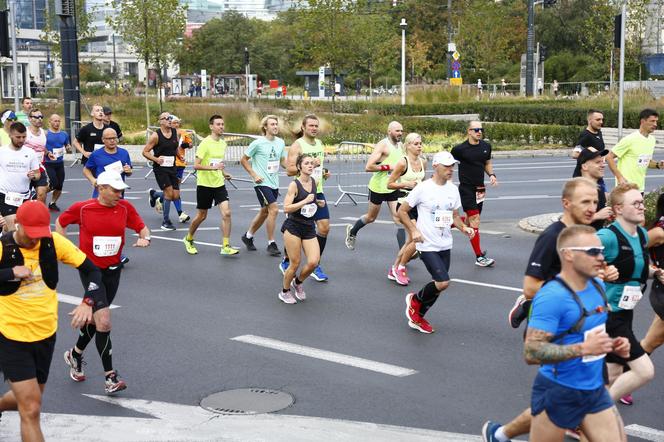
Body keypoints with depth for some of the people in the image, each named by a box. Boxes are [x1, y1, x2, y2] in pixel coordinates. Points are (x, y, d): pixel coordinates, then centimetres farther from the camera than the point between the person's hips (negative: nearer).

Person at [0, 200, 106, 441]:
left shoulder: (54, 242, -8)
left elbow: (91, 270, -2)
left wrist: (87, 303, -19)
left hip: (45, 335, 5)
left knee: (26, 400, 22)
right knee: (31, 410, -10)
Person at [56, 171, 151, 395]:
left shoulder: (125, 207, -3)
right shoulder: (82, 208, -10)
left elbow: (142, 227, 7)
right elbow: (60, 222, 7)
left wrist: (145, 238, -16)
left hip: (113, 270, 4)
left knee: (94, 318, 18)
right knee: (104, 321, -14)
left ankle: (75, 354, 46)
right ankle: (109, 376, -7)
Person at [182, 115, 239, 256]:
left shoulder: (223, 143, 8)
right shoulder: (205, 143, -14)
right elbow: (196, 165, -19)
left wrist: (223, 173, 13)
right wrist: (213, 167, -29)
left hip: (219, 184, 5)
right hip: (204, 184, -5)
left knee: (226, 213, -10)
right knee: (201, 216, 8)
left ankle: (226, 246, -6)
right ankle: (188, 239, 32)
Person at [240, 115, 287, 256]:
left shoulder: (280, 142, 6)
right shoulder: (258, 143, -10)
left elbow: (283, 161, 17)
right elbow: (244, 160, -2)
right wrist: (254, 175, -10)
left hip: (274, 183, 7)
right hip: (262, 182, -7)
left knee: (264, 212, 15)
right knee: (274, 209, -15)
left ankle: (248, 236, 34)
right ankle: (271, 244, -6)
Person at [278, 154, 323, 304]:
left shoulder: (314, 182, 7)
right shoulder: (294, 184, -11)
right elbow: (286, 208, -18)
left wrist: (318, 203, 7)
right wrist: (305, 201, -23)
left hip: (309, 228, 5)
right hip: (293, 228, -5)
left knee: (313, 262, -8)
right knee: (295, 263, -1)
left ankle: (298, 283, 21)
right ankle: (285, 291, 23)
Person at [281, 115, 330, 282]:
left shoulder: (320, 144, 12)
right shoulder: (297, 145, -10)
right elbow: (289, 170, -18)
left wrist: (324, 172, 9)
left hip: (317, 192, 6)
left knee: (324, 227, -2)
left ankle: (316, 266, 8)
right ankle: (285, 262, 25)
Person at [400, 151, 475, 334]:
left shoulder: (453, 189, 6)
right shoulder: (423, 188, -11)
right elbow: (402, 211, -4)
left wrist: (463, 228, -2)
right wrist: (413, 230, -16)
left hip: (445, 246, 7)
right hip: (427, 245, -6)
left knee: (438, 286, 10)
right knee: (443, 282, -20)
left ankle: (417, 318, 29)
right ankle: (415, 300, 9)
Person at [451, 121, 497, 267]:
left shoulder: (486, 146, 4)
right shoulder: (460, 149, -12)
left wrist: (491, 175, 0)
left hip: (480, 188, 7)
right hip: (466, 188, -7)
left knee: (470, 221, 15)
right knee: (475, 220, -11)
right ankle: (479, 257, -7)